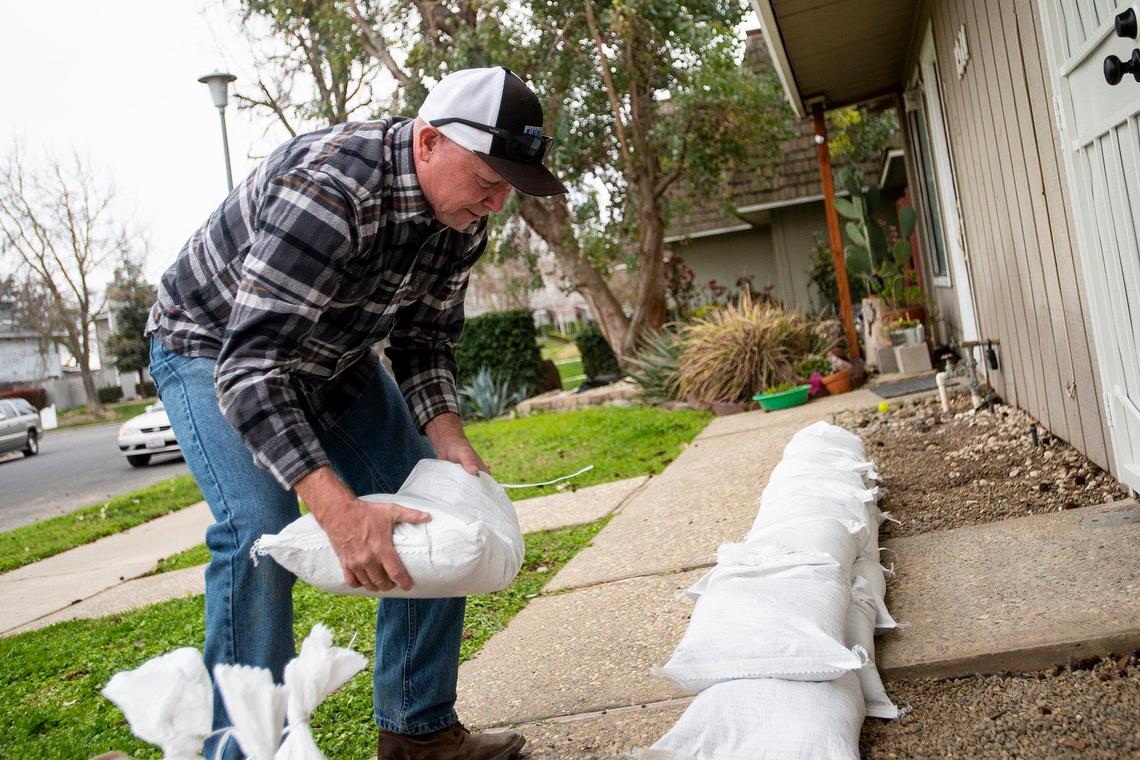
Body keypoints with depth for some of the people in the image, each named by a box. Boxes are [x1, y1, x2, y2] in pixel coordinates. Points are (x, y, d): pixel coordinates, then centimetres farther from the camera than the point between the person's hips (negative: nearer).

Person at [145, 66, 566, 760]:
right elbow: (249, 367, -41)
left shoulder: (464, 219, -13)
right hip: (213, 348, -6)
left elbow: (425, 342, -2)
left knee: (435, 509, -2)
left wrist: (448, 439, -20)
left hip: (332, 356, 7)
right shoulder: (326, 189, -37)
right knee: (260, 531, -27)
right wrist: (338, 510, -49)